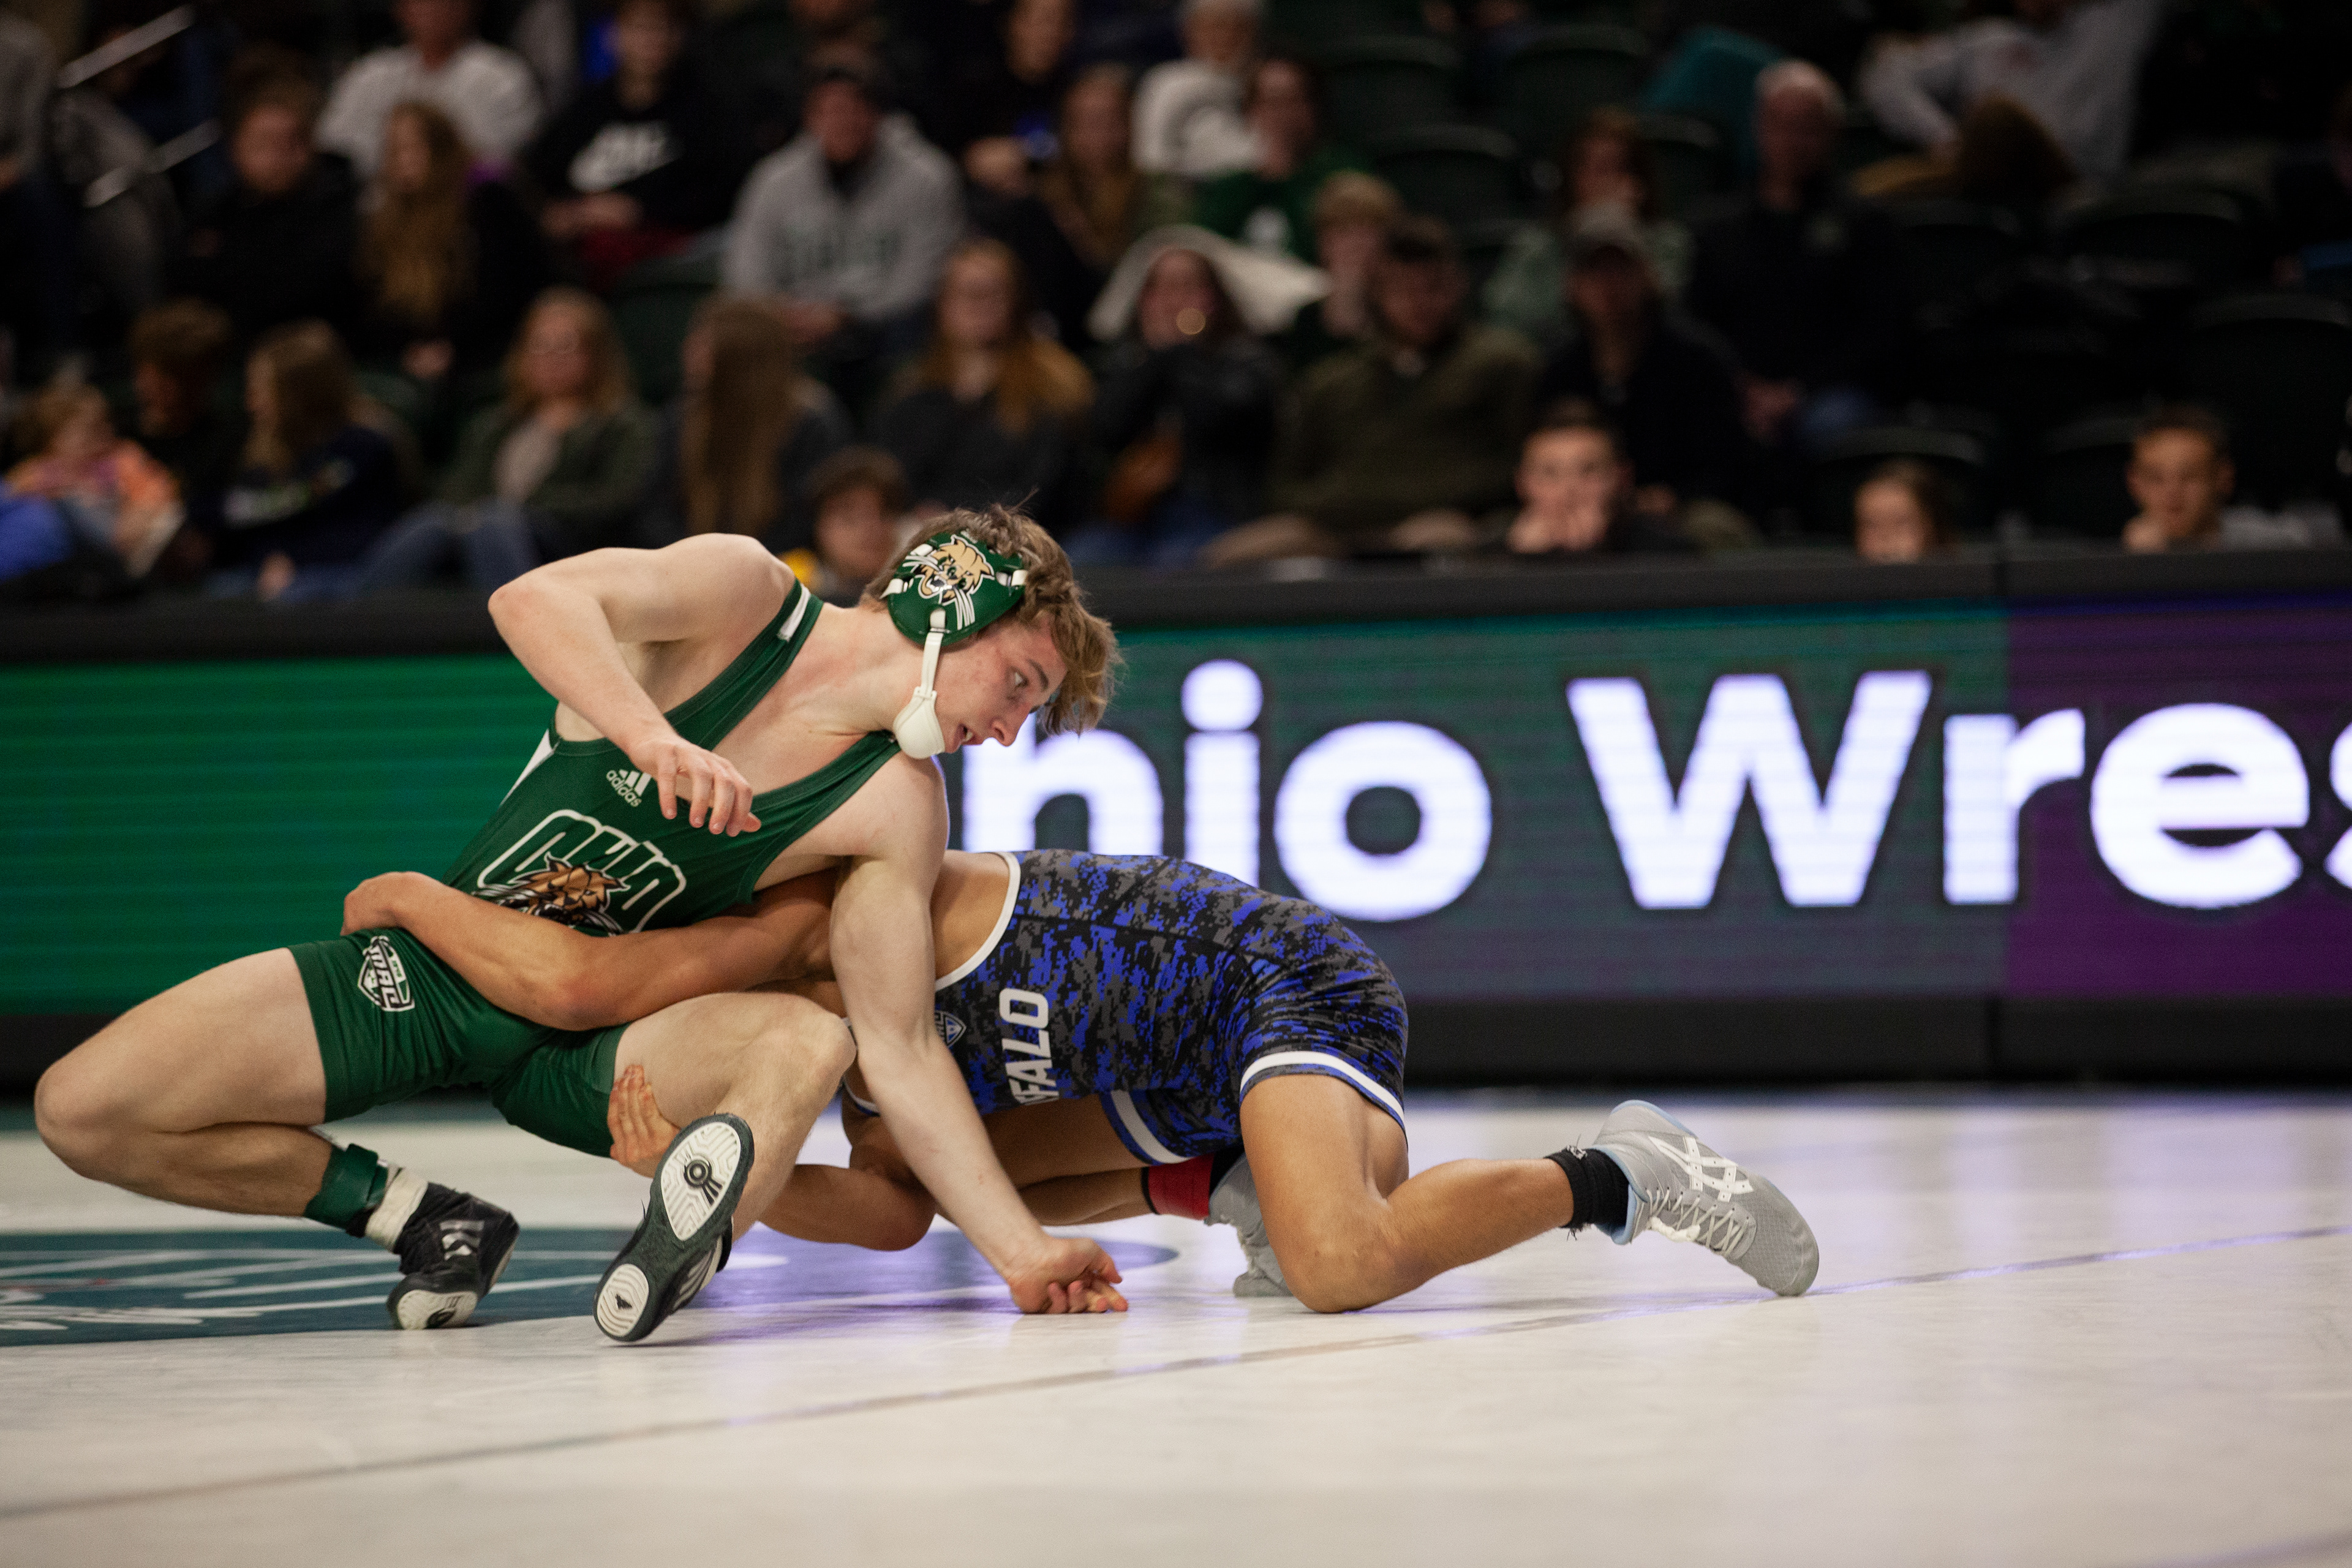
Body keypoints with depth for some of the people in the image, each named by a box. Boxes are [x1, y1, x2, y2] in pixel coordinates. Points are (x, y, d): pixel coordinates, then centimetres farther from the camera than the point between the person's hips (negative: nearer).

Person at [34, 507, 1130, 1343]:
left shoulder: (896, 808, -8)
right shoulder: (742, 592, -15)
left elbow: (899, 1051, -10)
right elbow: (534, 601, -33)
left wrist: (1023, 1252, -18)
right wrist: (656, 738, -49)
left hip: (587, 1033, 1)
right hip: (434, 960, -1)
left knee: (807, 1042, -31)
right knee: (82, 1110, -15)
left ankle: (687, 1246, -54)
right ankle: (423, 1222, -2)